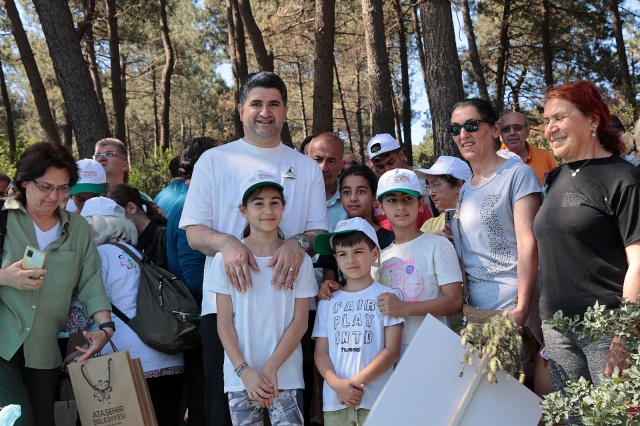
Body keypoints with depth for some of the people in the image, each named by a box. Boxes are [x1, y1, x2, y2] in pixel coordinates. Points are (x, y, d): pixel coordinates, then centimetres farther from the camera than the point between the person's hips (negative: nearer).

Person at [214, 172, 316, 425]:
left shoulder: (299, 260, 2)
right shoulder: (226, 258, 0)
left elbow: (300, 321, 0)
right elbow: (224, 323, 0)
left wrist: (271, 369, -9)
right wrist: (244, 371, -10)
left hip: (286, 376, 0)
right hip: (240, 377, 0)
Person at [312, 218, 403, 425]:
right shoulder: (328, 302, 10)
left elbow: (392, 350, -4)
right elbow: (321, 352, 7)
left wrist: (357, 381, -12)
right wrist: (337, 384, -11)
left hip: (376, 401, -2)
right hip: (334, 401, 3)